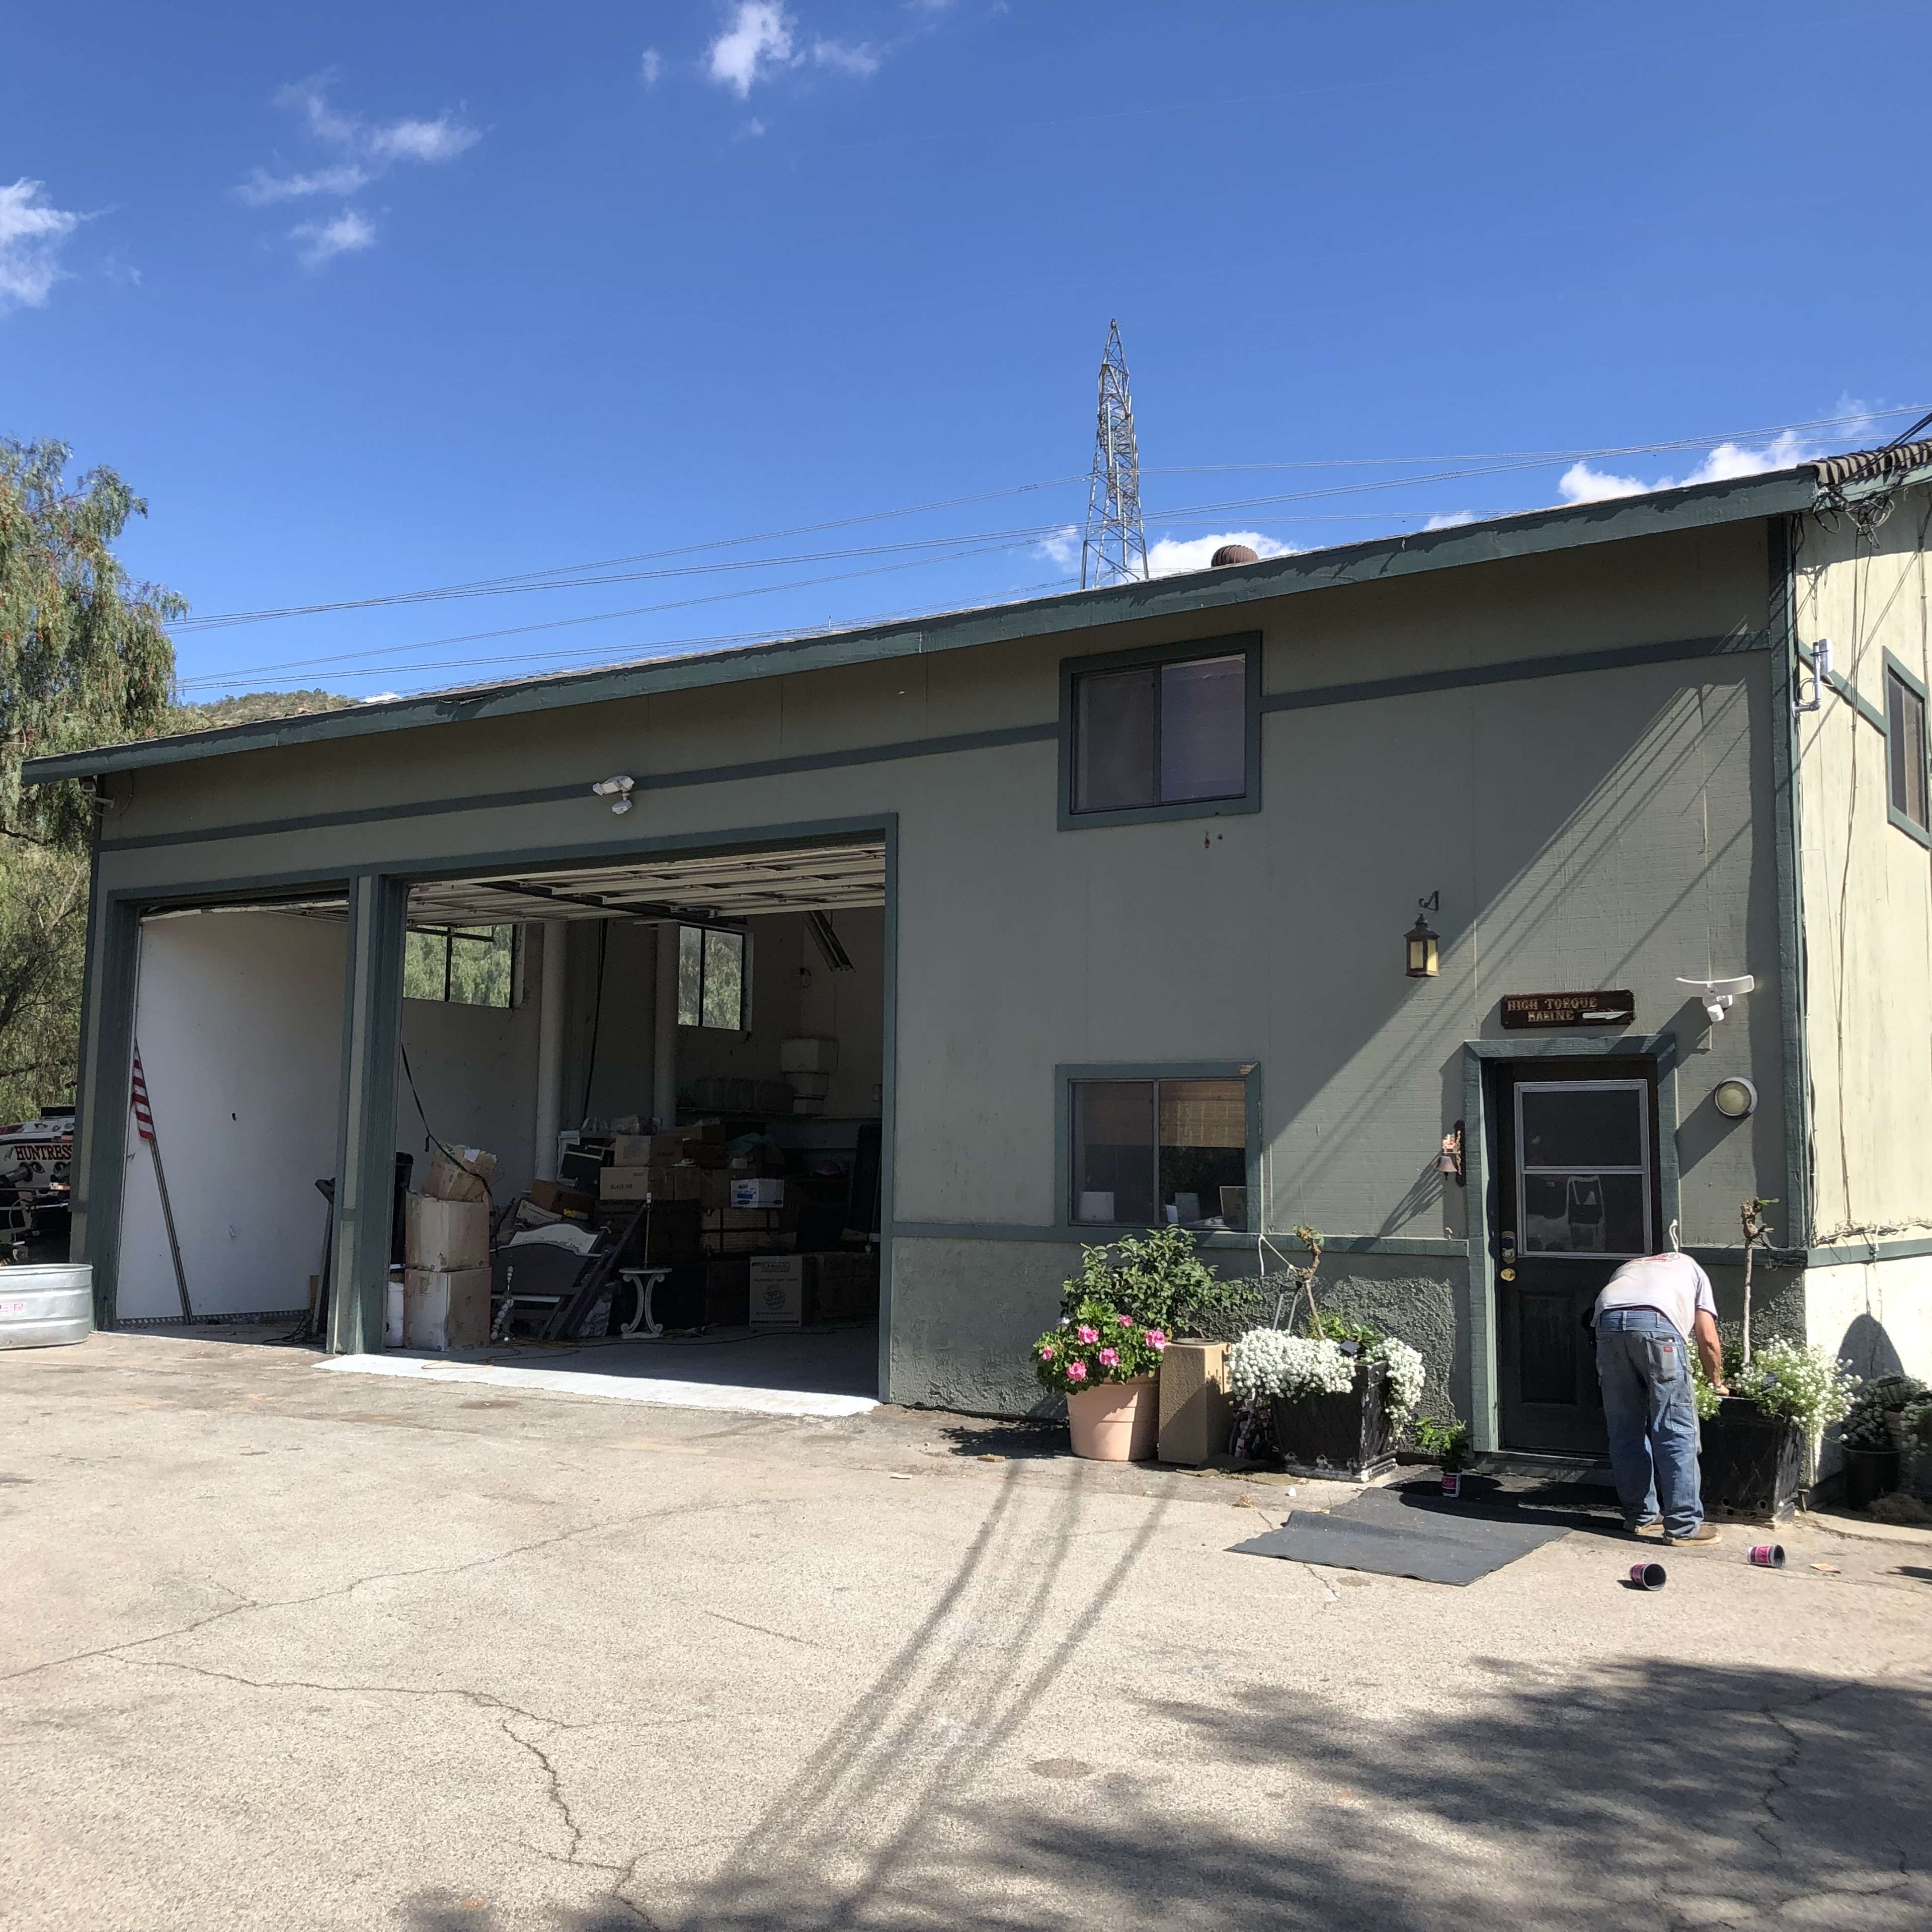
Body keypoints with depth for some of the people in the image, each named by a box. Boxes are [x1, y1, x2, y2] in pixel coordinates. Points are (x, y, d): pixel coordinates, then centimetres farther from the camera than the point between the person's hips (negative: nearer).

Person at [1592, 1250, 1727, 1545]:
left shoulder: (1628, 1267, 43)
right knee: (1676, 1432, 4)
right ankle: (1684, 1526, 6)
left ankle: (1639, 1516, 24)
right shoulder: (1692, 1269, 35)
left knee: (1626, 1432, 14)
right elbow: (1708, 1340, 25)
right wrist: (1717, 1382, 41)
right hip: (1656, 1323, -3)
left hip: (1608, 1323, 4)